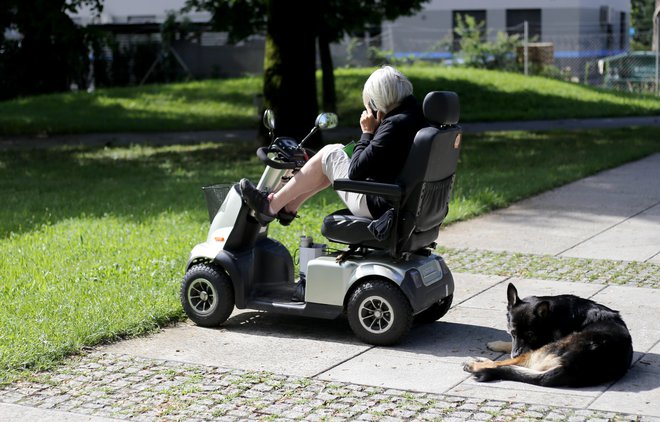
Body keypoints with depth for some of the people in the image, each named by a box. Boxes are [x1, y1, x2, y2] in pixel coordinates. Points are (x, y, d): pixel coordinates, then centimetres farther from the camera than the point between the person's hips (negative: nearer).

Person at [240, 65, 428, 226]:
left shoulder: (395, 125, -24)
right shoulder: (417, 115, 4)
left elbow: (356, 172, -19)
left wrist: (367, 133, -8)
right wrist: (374, 132, 3)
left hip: (376, 207, -9)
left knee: (328, 155, 4)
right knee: (338, 150, 20)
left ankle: (271, 205, 15)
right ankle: (288, 208, 27)